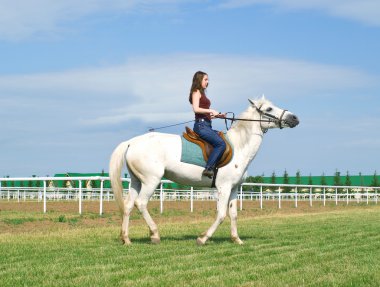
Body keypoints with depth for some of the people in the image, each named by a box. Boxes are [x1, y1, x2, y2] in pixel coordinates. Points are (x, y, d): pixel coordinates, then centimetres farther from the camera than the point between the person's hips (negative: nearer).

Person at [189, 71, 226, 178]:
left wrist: (217, 115, 12)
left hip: (207, 125, 10)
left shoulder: (202, 93, 24)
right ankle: (209, 169, -27)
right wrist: (211, 111, -14)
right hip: (201, 125, -10)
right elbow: (196, 109, -17)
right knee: (221, 143, -23)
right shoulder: (196, 92, -2)